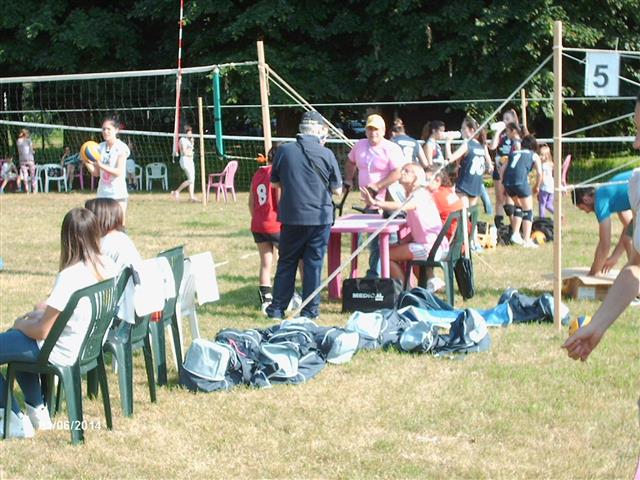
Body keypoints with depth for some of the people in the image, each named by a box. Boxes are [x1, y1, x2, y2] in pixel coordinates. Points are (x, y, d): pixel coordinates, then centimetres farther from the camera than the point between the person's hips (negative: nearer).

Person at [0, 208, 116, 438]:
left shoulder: (70, 276, -30)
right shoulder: (107, 266, -7)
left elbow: (42, 331, -22)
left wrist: (20, 324, -2)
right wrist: (45, 310, 8)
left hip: (62, 353, -8)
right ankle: (38, 411, 29)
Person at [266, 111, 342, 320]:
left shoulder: (284, 151, -4)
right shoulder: (326, 154, -9)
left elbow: (275, 182, 8)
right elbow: (337, 190, -2)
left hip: (291, 217, 2)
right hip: (320, 217, -1)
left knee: (286, 263, 12)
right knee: (313, 263, 7)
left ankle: (277, 307, 15)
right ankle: (310, 309, 9)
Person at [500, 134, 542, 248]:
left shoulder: (513, 153, 27)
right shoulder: (534, 155, 17)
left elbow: (502, 169, 18)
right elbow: (539, 172, 5)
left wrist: (504, 186, 22)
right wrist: (537, 187, 18)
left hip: (507, 182, 5)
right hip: (521, 182, -5)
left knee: (518, 206, 27)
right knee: (528, 211, 7)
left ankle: (515, 234, 21)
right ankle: (527, 240, 0)